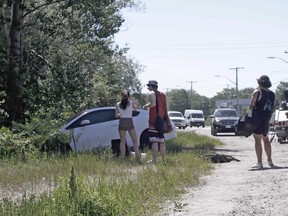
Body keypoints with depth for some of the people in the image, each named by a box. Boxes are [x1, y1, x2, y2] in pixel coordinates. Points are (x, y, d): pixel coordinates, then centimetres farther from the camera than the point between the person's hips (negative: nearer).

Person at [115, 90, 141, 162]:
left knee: (122, 141, 9)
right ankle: (138, 158, -2)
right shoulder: (131, 103, -3)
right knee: (135, 141, 6)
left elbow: (116, 115, 4)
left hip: (121, 122, 2)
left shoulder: (118, 104, 1)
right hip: (129, 122, -2)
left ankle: (122, 158, 5)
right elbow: (135, 108, 17)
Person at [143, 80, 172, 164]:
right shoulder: (162, 94, 17)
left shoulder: (151, 93, -7)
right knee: (161, 141, 13)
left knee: (154, 141, -11)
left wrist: (146, 106, -7)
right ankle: (163, 160, 17)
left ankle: (154, 161, -15)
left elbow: (153, 103, -23)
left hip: (154, 121, -8)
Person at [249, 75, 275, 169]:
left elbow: (251, 105, -14)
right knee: (266, 139, 20)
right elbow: (273, 107, 14)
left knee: (257, 140, -4)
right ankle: (270, 161, 24)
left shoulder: (257, 92, -9)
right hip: (266, 120, 7)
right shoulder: (272, 94, 10)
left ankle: (259, 163, -6)